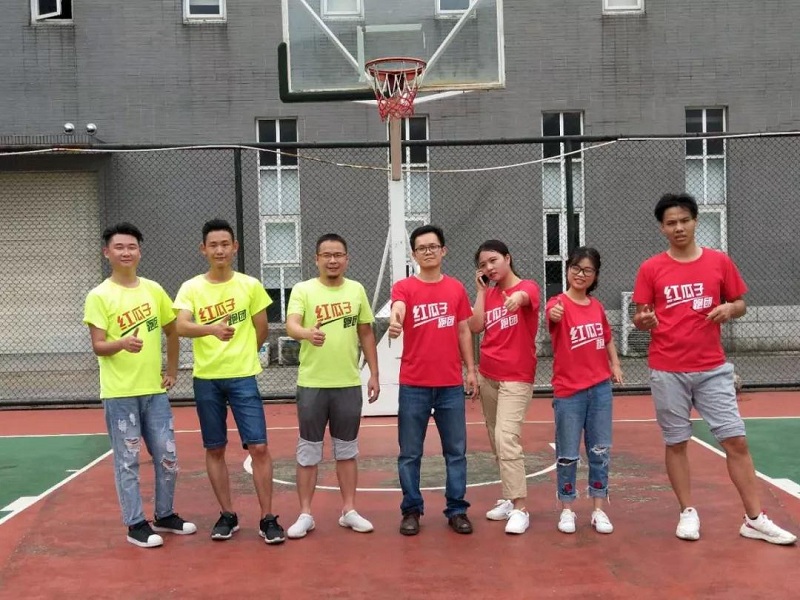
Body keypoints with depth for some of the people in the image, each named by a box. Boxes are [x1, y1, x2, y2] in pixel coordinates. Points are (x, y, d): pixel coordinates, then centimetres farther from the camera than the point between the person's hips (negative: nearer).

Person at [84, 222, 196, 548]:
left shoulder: (154, 290, 6)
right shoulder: (99, 296, -7)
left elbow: (172, 331, 17)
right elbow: (98, 346, -12)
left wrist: (172, 370, 12)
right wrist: (122, 343, -32)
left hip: (155, 390, 5)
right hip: (119, 393, -5)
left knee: (167, 457, 11)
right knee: (127, 461, 2)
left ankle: (165, 515, 28)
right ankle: (136, 524, 15)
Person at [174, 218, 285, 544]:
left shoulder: (251, 285, 0)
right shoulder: (191, 288, -1)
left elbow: (262, 330, 9)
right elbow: (181, 327, -17)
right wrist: (212, 329, -35)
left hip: (243, 377, -1)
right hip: (206, 379, 1)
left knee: (258, 447, -4)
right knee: (214, 449, 8)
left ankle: (267, 518, 6)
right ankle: (227, 515, 22)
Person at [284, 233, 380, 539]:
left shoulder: (357, 290, 5)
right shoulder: (302, 290, -5)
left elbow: (366, 334, 11)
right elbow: (291, 326, -21)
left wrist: (374, 374, 8)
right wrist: (308, 334, -43)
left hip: (349, 384, 3)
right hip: (312, 384, -2)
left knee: (347, 450, 12)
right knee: (308, 451, 6)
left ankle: (349, 510, 24)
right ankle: (305, 514, 16)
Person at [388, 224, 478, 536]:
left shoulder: (457, 288, 7)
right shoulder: (404, 287, -3)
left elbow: (464, 331, 12)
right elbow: (397, 309, -25)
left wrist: (471, 369, 7)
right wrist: (394, 322, -48)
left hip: (451, 384, 2)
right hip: (413, 385, -2)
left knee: (456, 451, 8)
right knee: (410, 453, 6)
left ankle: (457, 509, 20)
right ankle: (411, 510, 18)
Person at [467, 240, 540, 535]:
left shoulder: (527, 286, -6)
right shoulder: (489, 293, 11)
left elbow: (525, 296, -33)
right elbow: (475, 326, -3)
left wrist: (517, 296, -56)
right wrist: (481, 290, -2)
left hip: (517, 377, -6)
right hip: (487, 375, 7)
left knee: (506, 438, -19)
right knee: (496, 440, 10)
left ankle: (520, 509, -17)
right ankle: (510, 498, 22)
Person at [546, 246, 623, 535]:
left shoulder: (597, 306, 7)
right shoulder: (559, 303, -10)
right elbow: (552, 314, -36)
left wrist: (615, 364, 10)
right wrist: (554, 313, -58)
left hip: (600, 388, 5)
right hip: (568, 391, -5)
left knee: (600, 451, 9)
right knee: (567, 455, 4)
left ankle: (599, 510, 19)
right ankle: (567, 510, 18)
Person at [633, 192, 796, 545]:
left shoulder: (720, 261, 3)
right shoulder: (650, 269, -1)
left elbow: (740, 304, 11)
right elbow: (640, 318, 3)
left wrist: (730, 309, -11)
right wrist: (644, 321, -20)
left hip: (713, 369, 1)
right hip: (667, 371, -1)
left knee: (736, 440, 1)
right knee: (675, 442, 6)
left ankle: (755, 519, 11)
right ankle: (688, 513, 20)